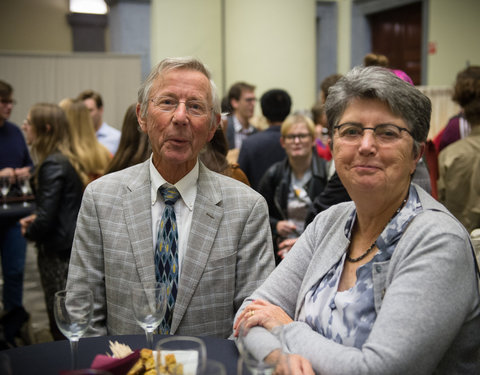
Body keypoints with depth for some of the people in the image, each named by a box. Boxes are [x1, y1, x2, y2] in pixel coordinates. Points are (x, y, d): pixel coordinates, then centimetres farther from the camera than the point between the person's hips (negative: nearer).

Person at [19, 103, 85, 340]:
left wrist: (29, 232, -2)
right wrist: (35, 219, 6)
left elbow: (46, 218, -22)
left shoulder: (53, 165, -19)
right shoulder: (68, 159, 9)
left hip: (58, 252, -9)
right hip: (74, 247, 9)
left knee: (61, 328, 4)